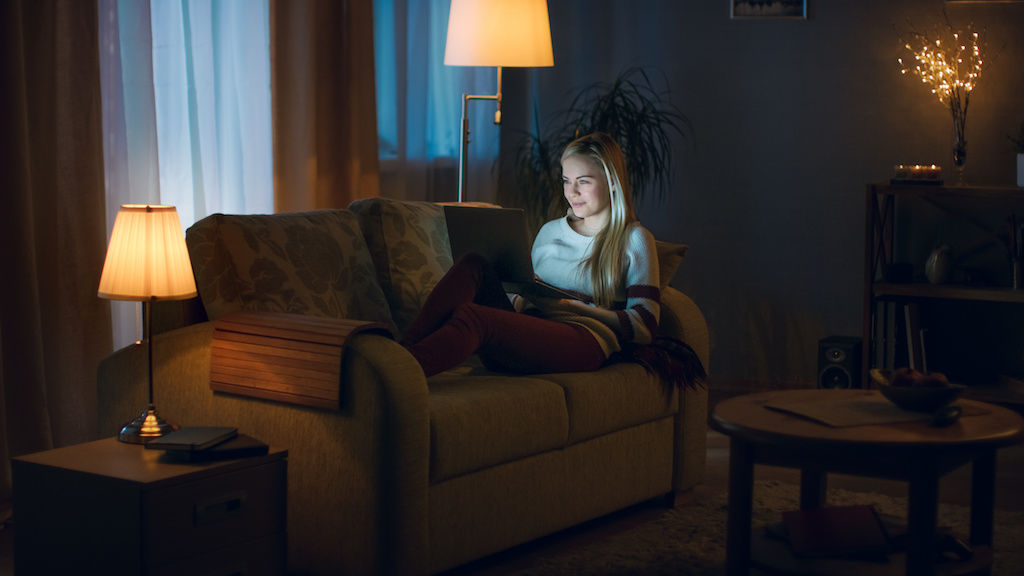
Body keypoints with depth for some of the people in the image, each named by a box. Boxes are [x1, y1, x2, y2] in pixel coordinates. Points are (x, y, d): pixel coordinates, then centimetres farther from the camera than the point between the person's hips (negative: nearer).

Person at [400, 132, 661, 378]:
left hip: (584, 344, -6)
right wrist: (520, 298, 3)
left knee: (471, 317, -32)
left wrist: (575, 307, -10)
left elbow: (645, 326, 0)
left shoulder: (634, 239, 9)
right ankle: (406, 347, -33)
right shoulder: (550, 231, 26)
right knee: (473, 265, -19)